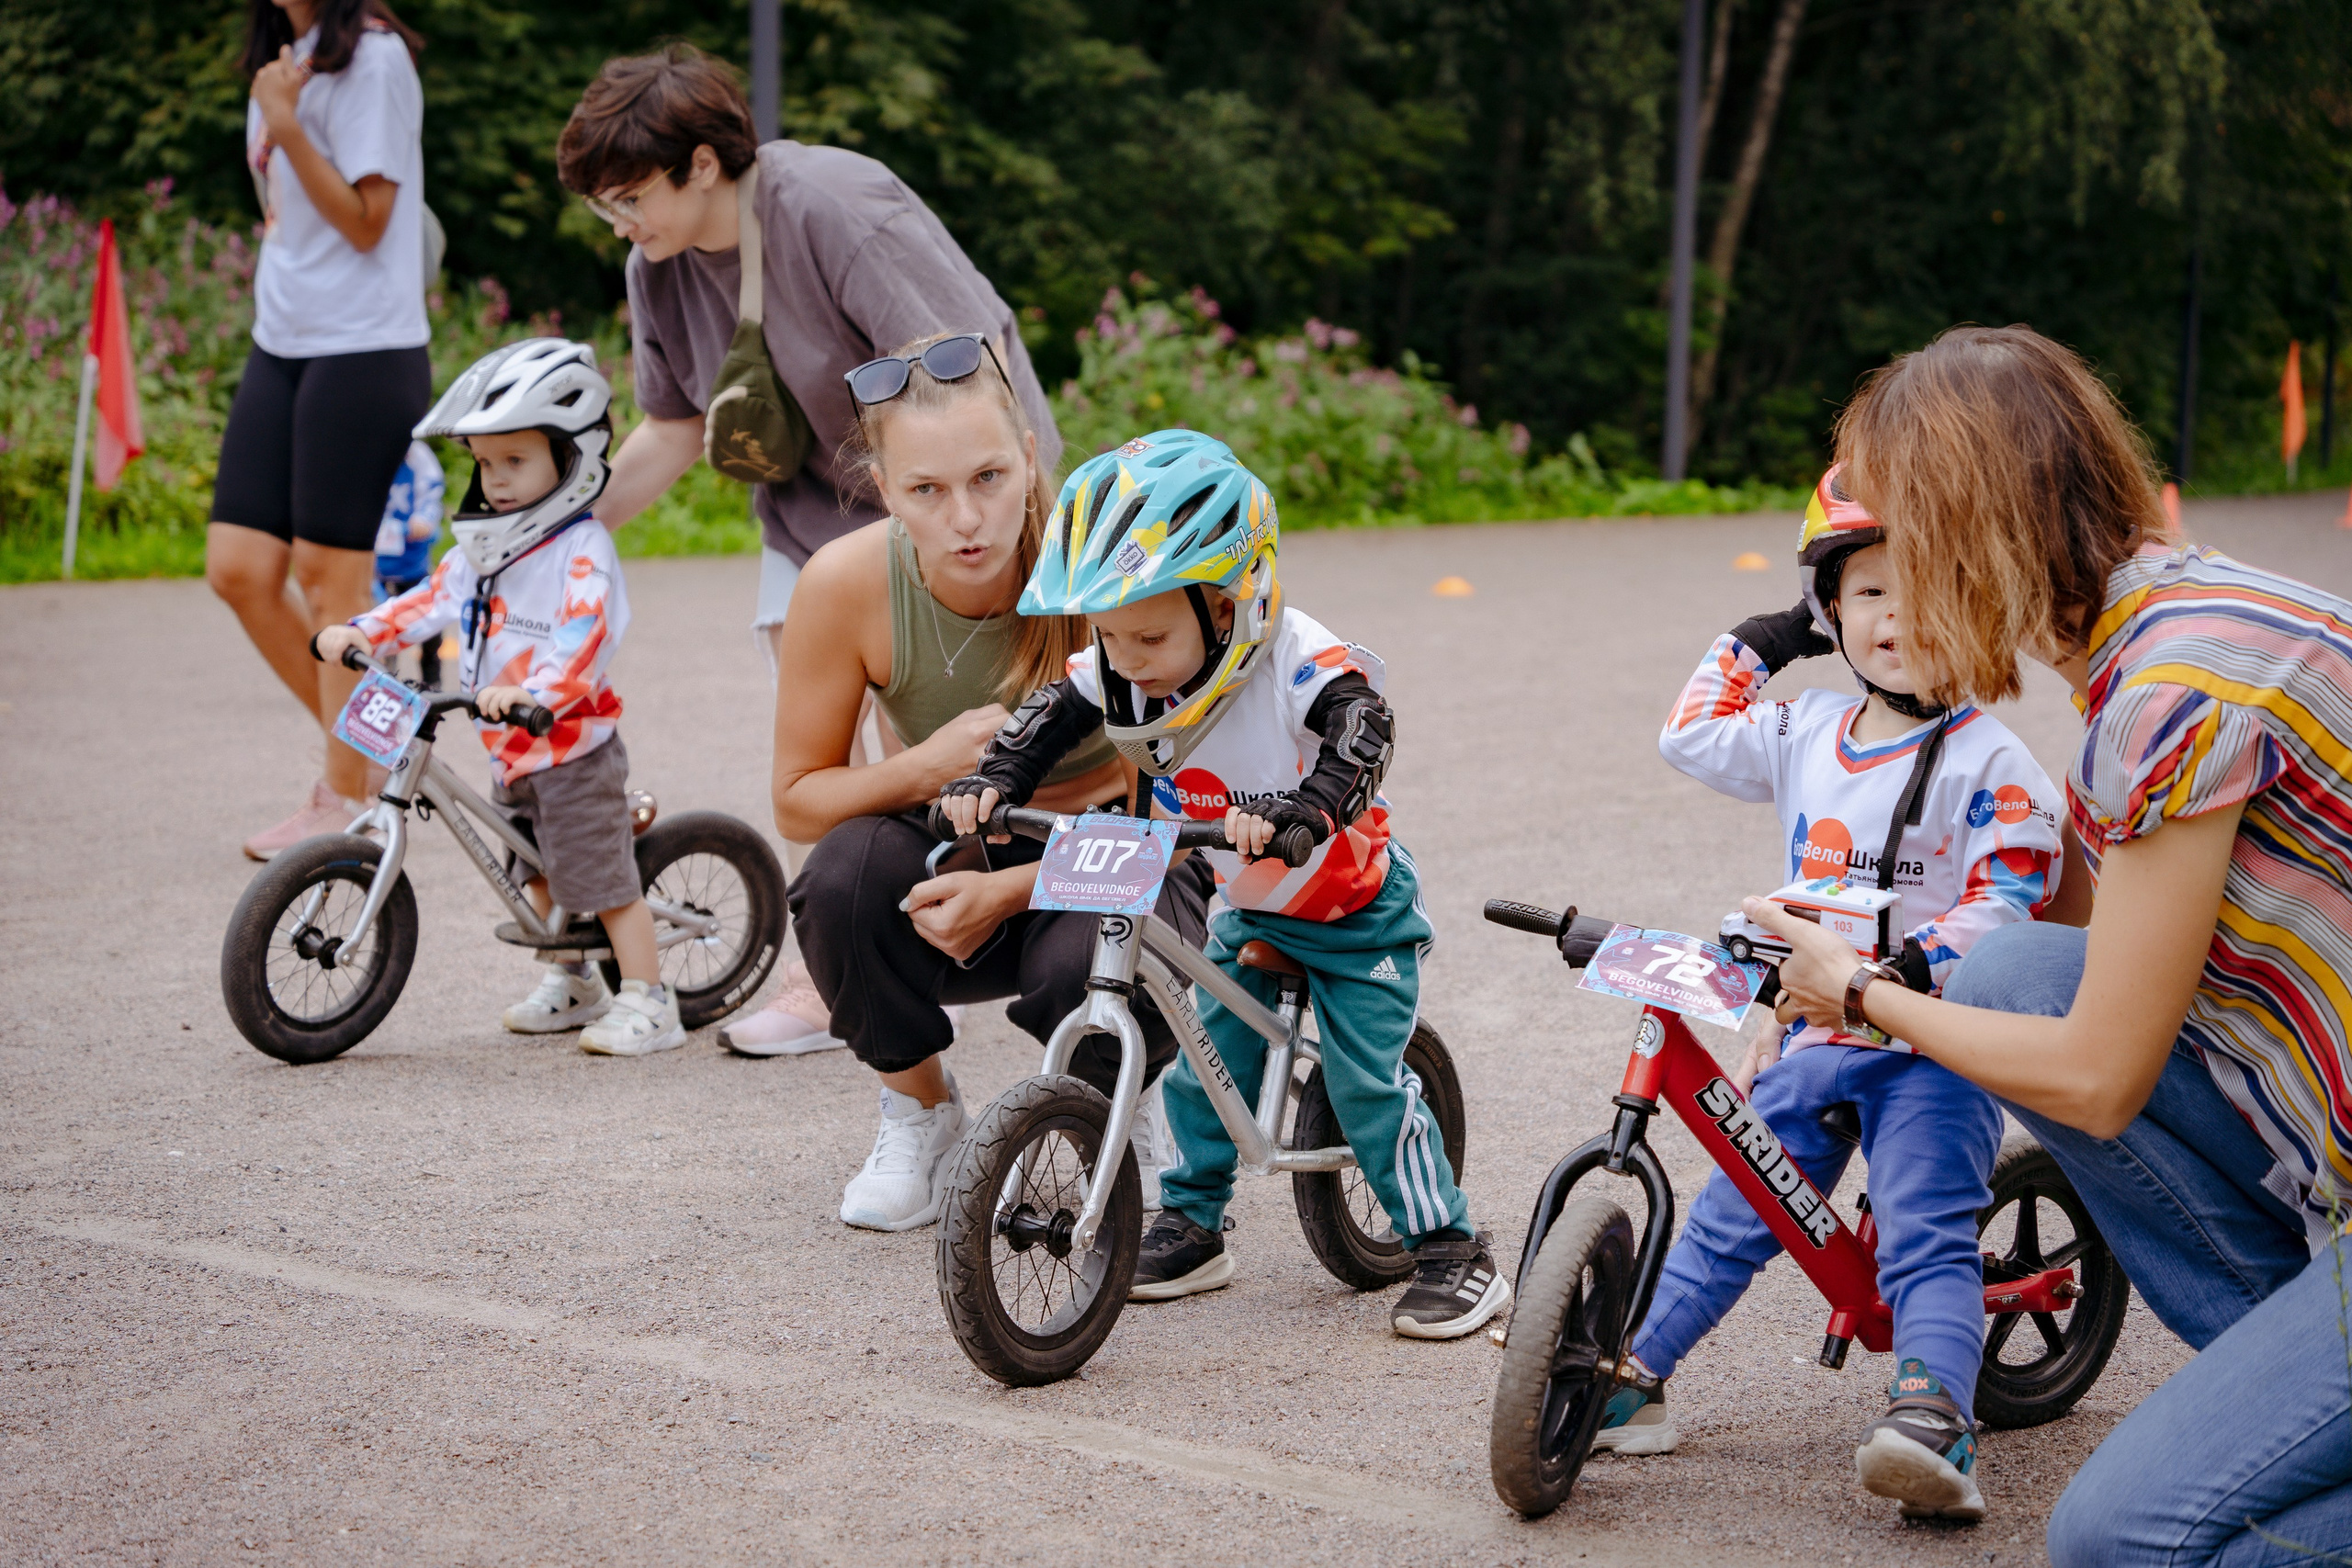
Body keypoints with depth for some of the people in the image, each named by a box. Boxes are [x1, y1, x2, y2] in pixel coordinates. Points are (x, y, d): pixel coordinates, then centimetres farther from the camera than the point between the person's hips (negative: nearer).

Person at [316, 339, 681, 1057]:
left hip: (574, 747, -8)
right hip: (511, 753, 8)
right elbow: (434, 599, 10)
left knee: (602, 876, -5)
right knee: (540, 871, 19)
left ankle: (648, 1003, 2)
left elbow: (584, 643, -30)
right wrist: (360, 632, -3)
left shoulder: (582, 552, -17)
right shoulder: (483, 548, 9)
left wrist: (534, 694, -46)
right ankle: (572, 984, 35)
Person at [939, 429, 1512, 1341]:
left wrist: (1291, 808, -60)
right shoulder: (1115, 675, -15)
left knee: (1367, 1079, -9)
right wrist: (991, 781, -19)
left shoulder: (1301, 666, -32)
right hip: (1248, 911, 6)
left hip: (1356, 908, -6)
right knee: (1203, 1065, 3)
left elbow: (1360, 735, -45)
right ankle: (1192, 1226, 23)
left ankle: (1450, 1252, 3)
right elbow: (1050, 717, -2)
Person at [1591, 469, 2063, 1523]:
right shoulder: (1807, 735, 10)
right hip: (1815, 1034, 6)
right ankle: (1633, 1379, 16)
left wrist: (1913, 964, -30)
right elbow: (1690, 737, 25)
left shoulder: (1990, 763, -9)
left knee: (1926, 1236, -19)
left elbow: (2010, 904, -17)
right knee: (1730, 1216, 9)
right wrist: (1753, 645, 22)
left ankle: (1933, 1423, -30)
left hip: (1937, 1045, -6)